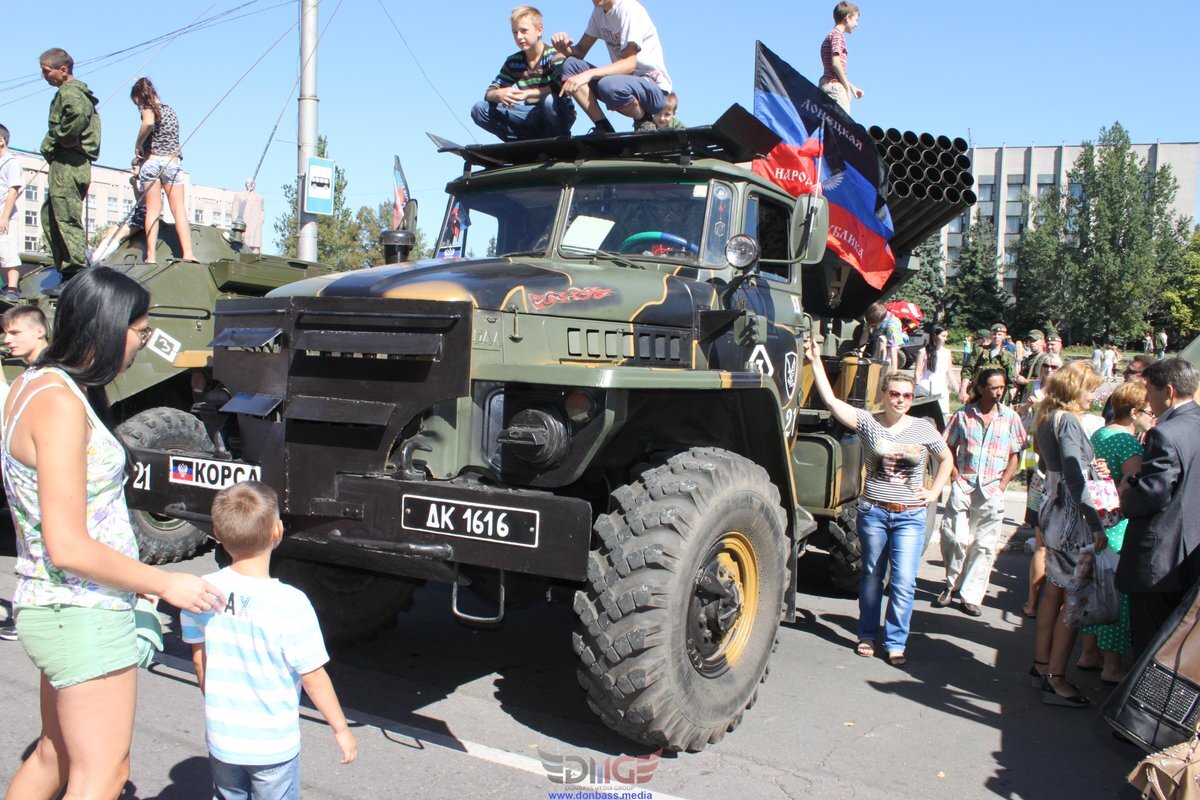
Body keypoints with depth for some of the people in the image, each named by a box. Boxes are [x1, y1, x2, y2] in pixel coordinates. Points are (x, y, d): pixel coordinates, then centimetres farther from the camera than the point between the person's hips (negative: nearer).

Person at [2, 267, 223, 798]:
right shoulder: (60, 403, -21)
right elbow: (67, 547, -24)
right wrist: (165, 584, -15)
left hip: (51, 610, 10)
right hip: (83, 615, -10)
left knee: (54, 756, 24)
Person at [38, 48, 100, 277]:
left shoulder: (68, 91, -10)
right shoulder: (79, 91, 21)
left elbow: (79, 113, -32)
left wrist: (61, 138, -18)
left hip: (66, 163, -11)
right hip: (78, 163, 11)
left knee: (67, 219, -11)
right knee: (49, 215, 16)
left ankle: (77, 273, -11)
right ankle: (66, 269, 16)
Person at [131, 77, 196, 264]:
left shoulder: (149, 108, -1)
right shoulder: (170, 110, 20)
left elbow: (149, 123, -25)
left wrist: (138, 145, -11)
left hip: (151, 161, -4)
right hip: (173, 162, 4)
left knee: (152, 210, -3)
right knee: (179, 209, 0)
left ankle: (151, 256, -7)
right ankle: (187, 253, -13)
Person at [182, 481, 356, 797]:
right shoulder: (291, 604, -24)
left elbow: (199, 658, 4)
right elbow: (313, 677, -16)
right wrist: (341, 729, -2)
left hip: (222, 739, 4)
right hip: (274, 746, -4)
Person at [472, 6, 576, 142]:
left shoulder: (555, 55, -8)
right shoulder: (513, 61, 8)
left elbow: (562, 86, -28)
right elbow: (489, 93, 3)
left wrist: (528, 94, -31)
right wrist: (499, 94, -22)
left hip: (560, 117, -5)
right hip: (533, 117, 5)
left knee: (550, 100, -41)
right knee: (479, 110, -7)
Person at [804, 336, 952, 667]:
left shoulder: (923, 429, 2)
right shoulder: (869, 423, -3)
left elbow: (946, 459, 18)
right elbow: (832, 401, -13)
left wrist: (934, 492, 8)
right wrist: (816, 361, -16)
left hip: (910, 517, 0)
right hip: (873, 512, 0)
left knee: (903, 583, -3)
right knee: (871, 577, 13)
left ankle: (895, 644, 10)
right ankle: (867, 635, 28)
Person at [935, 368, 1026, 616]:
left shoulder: (1010, 417, 2)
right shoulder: (963, 415, 2)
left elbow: (1015, 455, 6)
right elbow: (948, 446, 10)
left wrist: (1002, 484, -2)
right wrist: (954, 474, -1)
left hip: (992, 491, 1)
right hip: (963, 486, 0)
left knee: (984, 545, 3)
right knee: (955, 538, -5)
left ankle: (970, 596, 12)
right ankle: (953, 585, 17)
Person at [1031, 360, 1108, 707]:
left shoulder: (1048, 419, 11)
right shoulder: (1067, 422, -17)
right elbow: (1074, 481, -23)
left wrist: (1090, 468, 7)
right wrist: (1096, 525, -23)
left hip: (1055, 514, 10)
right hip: (1071, 521, -10)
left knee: (1054, 592, 17)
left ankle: (1042, 663, 28)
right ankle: (1055, 680, 2)